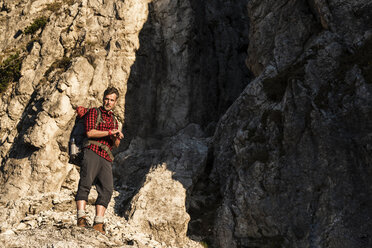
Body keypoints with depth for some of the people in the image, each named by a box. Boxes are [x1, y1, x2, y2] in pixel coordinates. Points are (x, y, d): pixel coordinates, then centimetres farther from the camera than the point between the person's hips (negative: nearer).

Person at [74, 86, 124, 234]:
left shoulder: (114, 120, 28)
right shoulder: (94, 112, 12)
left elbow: (116, 145, 22)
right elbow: (90, 132, -5)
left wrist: (117, 138, 0)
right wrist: (109, 132, -5)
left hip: (106, 158, 5)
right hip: (92, 151, -5)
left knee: (107, 189, -8)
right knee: (86, 182, -21)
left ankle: (98, 224, -11)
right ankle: (81, 218, -24)